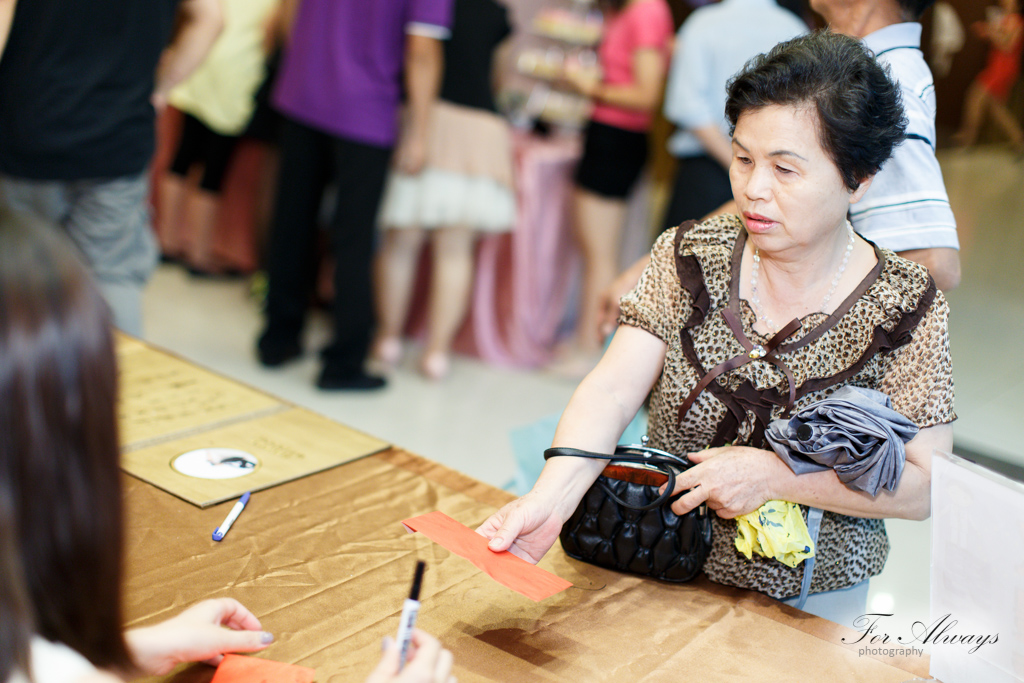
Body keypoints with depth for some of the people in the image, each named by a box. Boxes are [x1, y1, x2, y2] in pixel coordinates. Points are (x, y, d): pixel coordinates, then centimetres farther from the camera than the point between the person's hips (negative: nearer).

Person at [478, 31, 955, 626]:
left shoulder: (908, 308, -8)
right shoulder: (690, 257, -2)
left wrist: (776, 474, -21)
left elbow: (922, 486, -10)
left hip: (804, 600, 0)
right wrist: (552, 496, -29)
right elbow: (613, 389, -12)